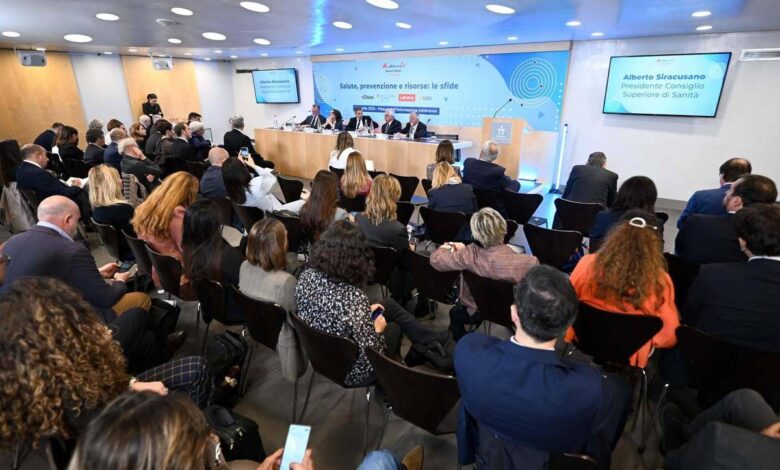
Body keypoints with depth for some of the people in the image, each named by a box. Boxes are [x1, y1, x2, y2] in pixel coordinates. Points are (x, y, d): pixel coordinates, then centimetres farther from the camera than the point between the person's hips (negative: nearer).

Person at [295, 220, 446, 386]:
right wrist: (377, 329, -12)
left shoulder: (307, 276, -15)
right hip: (349, 371, -6)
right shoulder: (354, 298, -38)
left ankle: (432, 340, 38)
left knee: (390, 305, 17)